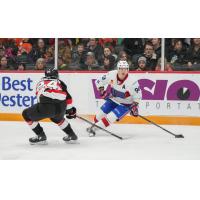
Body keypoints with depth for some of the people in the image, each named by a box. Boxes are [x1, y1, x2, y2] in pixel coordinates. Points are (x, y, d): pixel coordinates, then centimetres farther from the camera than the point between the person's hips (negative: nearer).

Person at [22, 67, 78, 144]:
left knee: (26, 114, 19)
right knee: (57, 118, 39)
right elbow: (68, 97, 20)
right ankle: (71, 135, 38)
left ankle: (41, 136, 12)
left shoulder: (40, 83, 32)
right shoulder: (59, 82, 28)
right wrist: (70, 110, 37)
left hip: (46, 106, -3)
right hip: (61, 108, 3)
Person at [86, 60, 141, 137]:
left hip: (125, 104, -4)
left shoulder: (132, 81, -27)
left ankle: (94, 129, -3)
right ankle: (96, 124, 38)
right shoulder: (111, 75, -19)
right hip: (113, 99, 4)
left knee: (110, 117, -18)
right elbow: (99, 81, -4)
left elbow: (137, 95, -15)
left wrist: (135, 106, -21)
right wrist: (102, 91, -15)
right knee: (99, 115, 6)